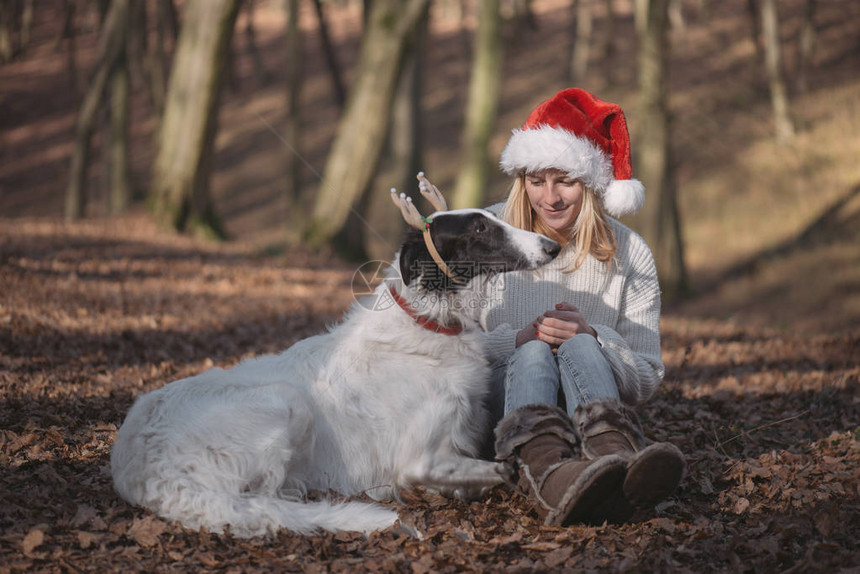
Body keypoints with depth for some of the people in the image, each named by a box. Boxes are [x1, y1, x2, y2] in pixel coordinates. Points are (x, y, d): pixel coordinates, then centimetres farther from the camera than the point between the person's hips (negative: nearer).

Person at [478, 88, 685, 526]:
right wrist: (518, 339, -19)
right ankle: (549, 475, -70)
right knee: (533, 353, -33)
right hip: (499, 403, 0)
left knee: (579, 347, -31)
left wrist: (591, 337, -19)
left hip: (593, 409, 1)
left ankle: (613, 461, -67)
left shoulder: (628, 256, 4)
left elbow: (647, 378, 2)